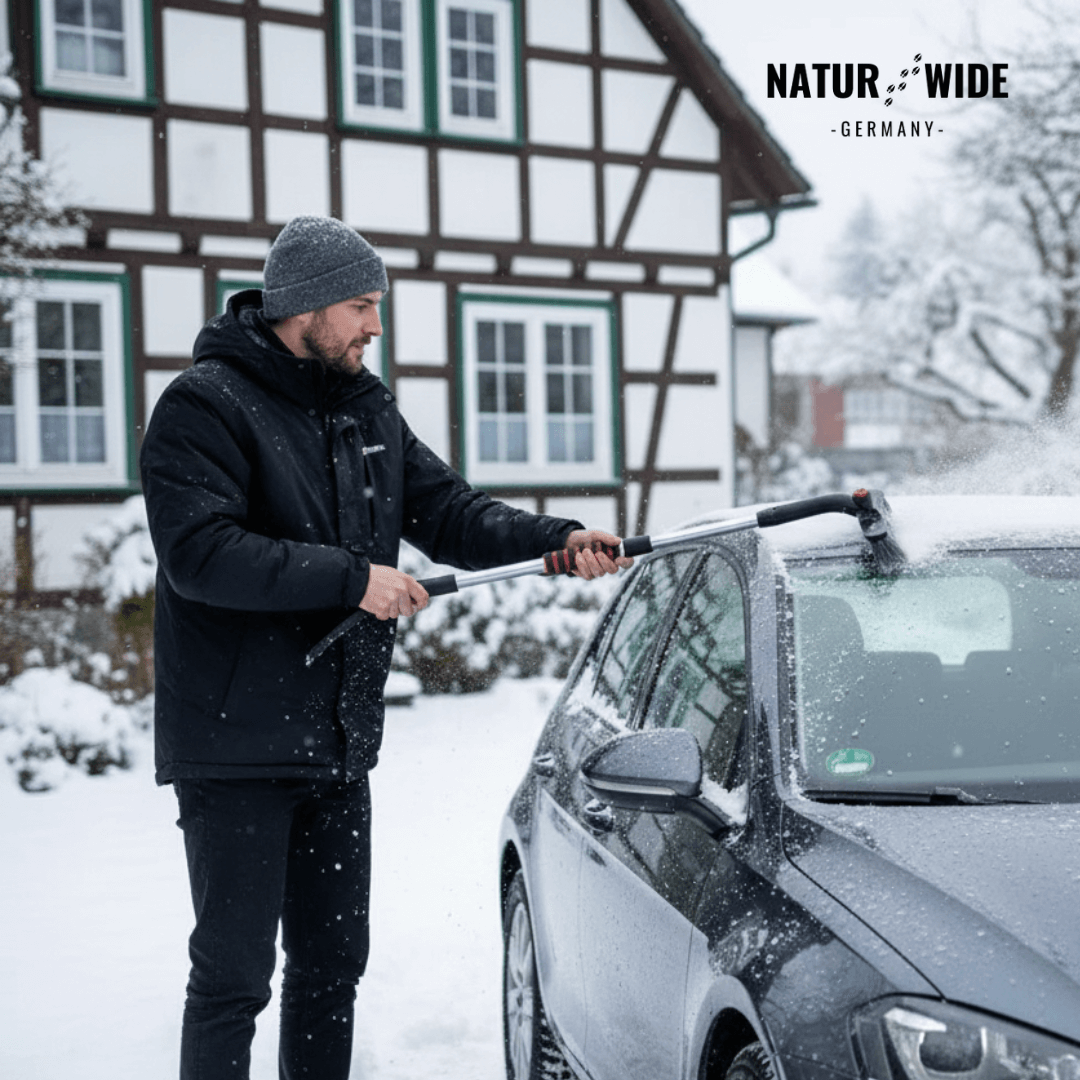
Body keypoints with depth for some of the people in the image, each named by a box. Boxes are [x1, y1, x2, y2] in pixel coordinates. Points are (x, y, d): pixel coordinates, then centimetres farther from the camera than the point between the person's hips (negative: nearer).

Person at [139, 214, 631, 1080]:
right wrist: (352, 578, -23)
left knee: (333, 963, 16)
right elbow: (198, 552, -24)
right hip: (235, 747, -7)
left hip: (339, 747, 8)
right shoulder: (206, 406, -12)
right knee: (234, 975, -1)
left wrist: (559, 538, -7)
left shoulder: (369, 409, 12)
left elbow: (448, 512, 10)